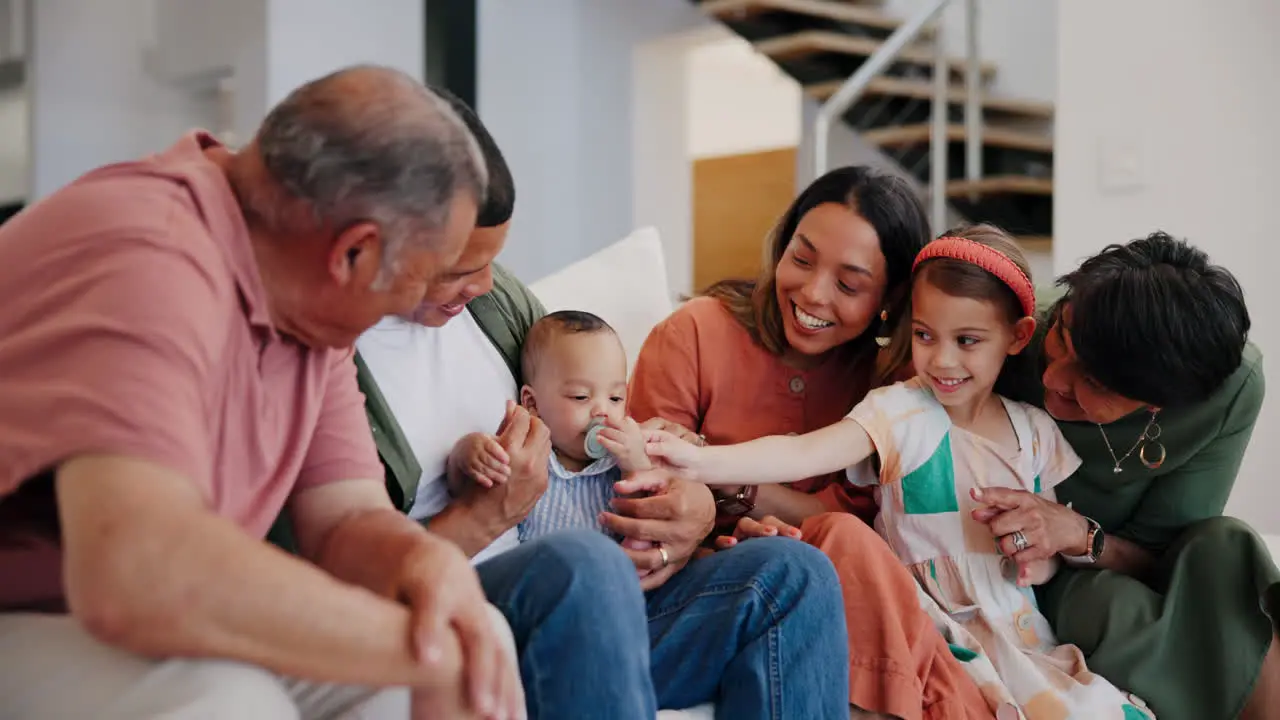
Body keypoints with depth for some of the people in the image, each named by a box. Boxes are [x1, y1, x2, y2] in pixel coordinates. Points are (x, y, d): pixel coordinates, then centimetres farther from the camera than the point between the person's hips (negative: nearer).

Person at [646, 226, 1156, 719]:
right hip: (936, 636, -4)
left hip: (1020, 630, 4)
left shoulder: (1035, 432, 6)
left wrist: (1044, 553, -6)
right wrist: (701, 462, -39)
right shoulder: (901, 413, -8)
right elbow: (804, 453, -24)